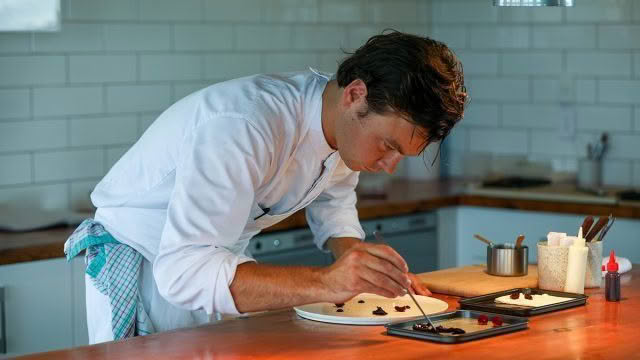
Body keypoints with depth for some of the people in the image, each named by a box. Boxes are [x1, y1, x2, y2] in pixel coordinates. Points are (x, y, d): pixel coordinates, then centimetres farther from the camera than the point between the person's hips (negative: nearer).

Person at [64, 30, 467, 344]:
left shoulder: (351, 122, -10)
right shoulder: (244, 127, -35)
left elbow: (333, 202, 11)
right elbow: (182, 270, -42)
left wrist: (369, 269, -9)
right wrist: (325, 282, -49)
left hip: (219, 260, 7)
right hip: (142, 271, -6)